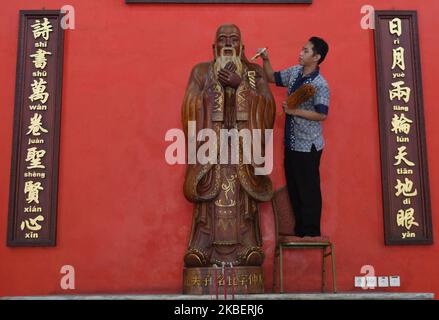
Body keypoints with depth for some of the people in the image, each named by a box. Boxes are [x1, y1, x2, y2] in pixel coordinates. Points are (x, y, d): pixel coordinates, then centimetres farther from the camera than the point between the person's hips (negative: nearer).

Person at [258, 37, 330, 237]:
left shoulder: (320, 84, -17)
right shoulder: (294, 72, 5)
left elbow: (321, 115, -20)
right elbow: (272, 78, 17)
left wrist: (294, 111, -21)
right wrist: (266, 60, 2)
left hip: (308, 145, -8)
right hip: (291, 143, 8)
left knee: (308, 189, 2)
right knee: (293, 188, 14)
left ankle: (311, 232, 15)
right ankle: (300, 230, 27)